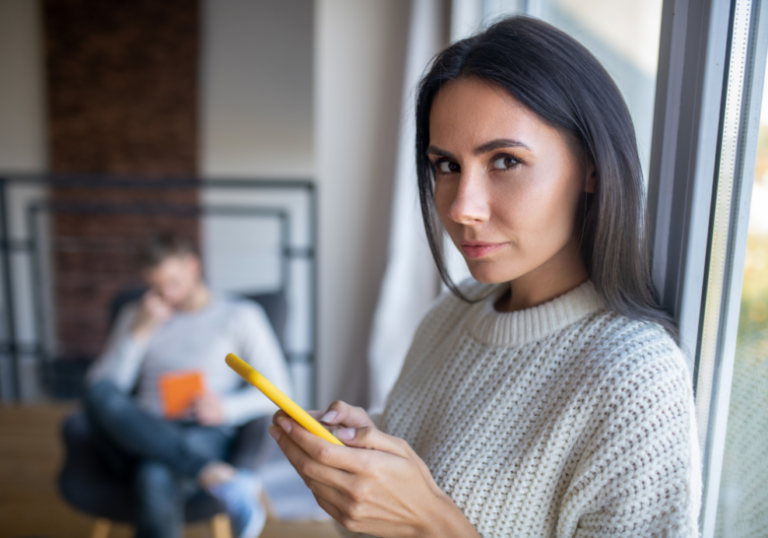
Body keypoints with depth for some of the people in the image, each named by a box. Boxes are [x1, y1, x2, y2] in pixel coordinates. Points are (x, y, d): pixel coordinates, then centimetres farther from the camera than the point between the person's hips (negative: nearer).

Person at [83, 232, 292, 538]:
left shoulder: (241, 315, 12)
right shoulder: (135, 316, 22)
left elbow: (279, 392, 5)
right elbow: (101, 387, 9)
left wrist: (227, 409, -13)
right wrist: (140, 332, -1)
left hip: (202, 435, -3)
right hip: (140, 436, 4)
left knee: (156, 477, -39)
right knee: (100, 394, -32)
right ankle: (218, 477, -41)